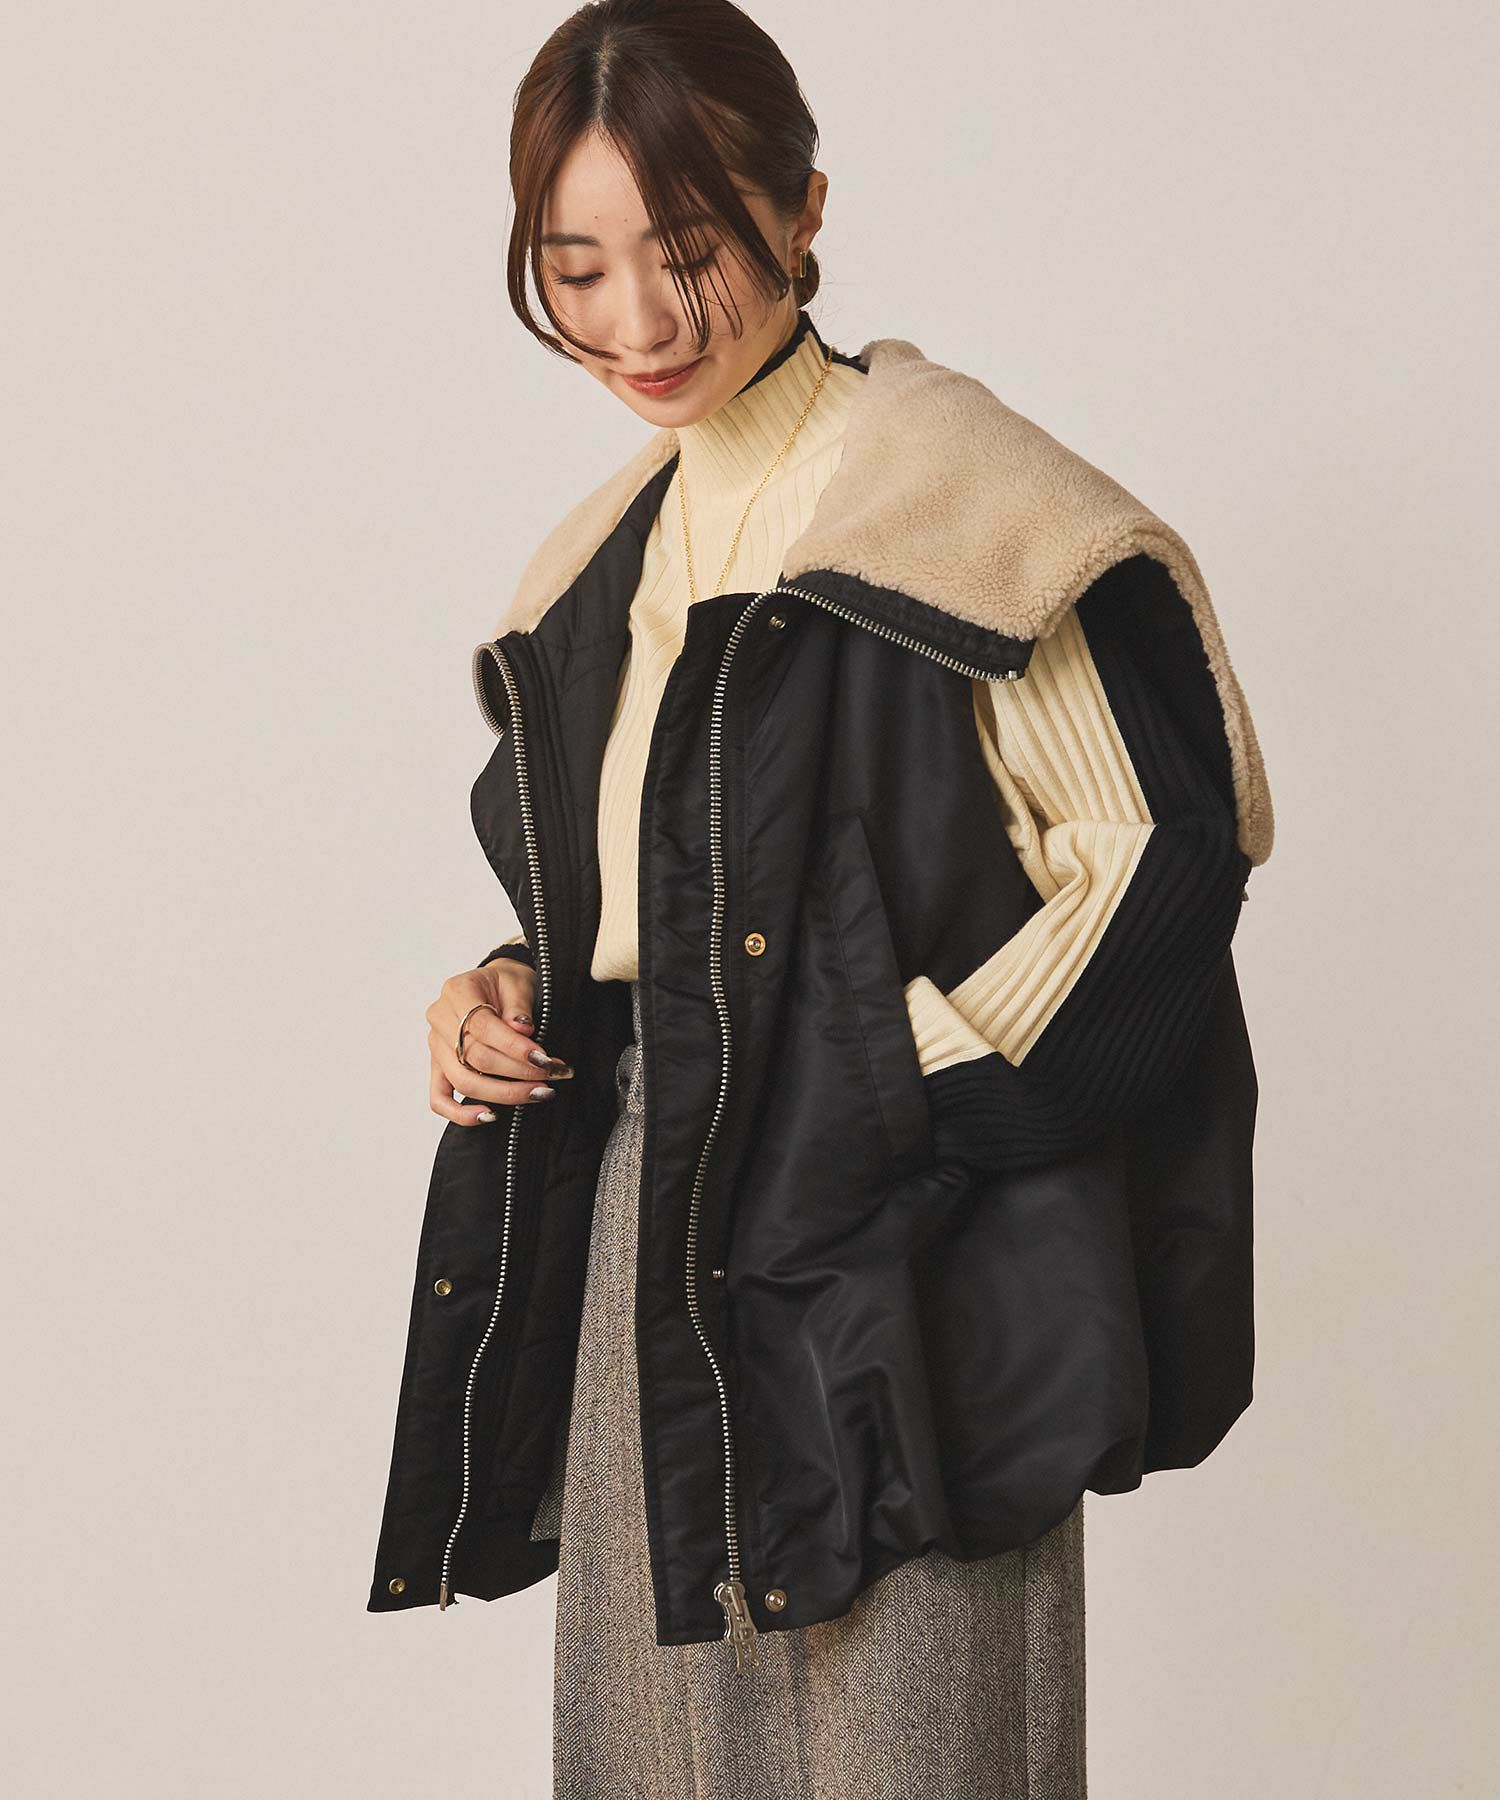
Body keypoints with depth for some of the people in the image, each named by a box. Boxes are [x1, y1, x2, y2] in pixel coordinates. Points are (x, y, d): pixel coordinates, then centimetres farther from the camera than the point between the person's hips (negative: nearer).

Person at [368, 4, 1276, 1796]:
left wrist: (878, 1101, -17)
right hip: (652, 1232, 7)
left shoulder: (951, 492, -11)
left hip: (889, 1276, -7)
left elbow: (1161, 851, -13)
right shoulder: (616, 553, 13)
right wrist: (521, 990, 4)